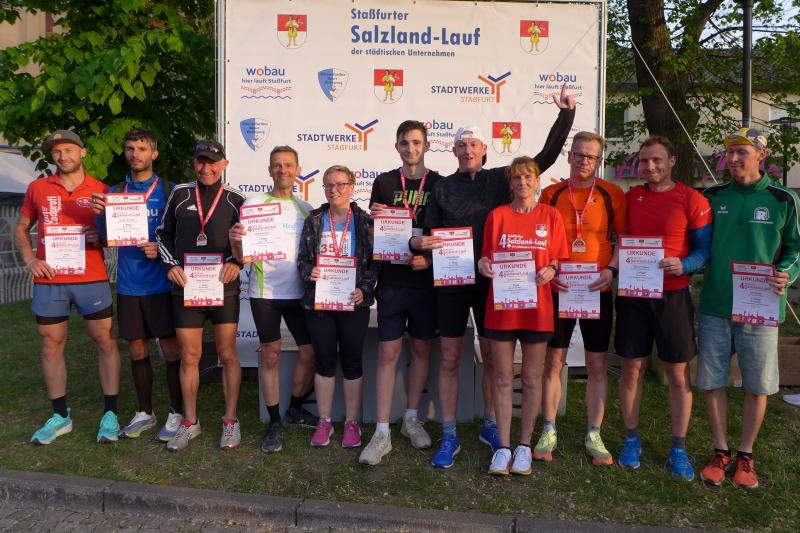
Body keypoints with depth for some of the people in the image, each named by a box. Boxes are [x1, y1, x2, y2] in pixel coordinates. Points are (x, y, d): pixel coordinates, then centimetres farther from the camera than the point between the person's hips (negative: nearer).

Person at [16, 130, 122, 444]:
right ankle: (60, 416, 21)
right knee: (51, 346, 8)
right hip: (48, 281, 2)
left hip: (92, 279, -2)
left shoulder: (101, 191, 5)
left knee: (105, 342, -1)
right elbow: (21, 229, 17)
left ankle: (110, 414, 10)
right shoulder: (38, 189, 9)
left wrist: (104, 227, -12)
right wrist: (29, 258, 1)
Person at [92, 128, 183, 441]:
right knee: (137, 350, 12)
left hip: (160, 283, -4)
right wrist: (99, 215, -14)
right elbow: (107, 239, 4)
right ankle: (144, 412, 26)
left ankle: (177, 413, 14)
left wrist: (162, 249, -19)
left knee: (171, 349, 0)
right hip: (128, 284, 4)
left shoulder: (168, 190, -1)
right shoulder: (116, 191, 9)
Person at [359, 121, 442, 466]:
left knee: (421, 349, 10)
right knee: (388, 353, 0)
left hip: (426, 279, 1)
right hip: (392, 280, 0)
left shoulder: (439, 185, 4)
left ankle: (412, 419, 28)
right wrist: (377, 218, -14)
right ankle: (382, 433, 6)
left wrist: (429, 258, -13)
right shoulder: (384, 183, 6)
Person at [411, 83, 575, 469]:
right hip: (451, 282, 0)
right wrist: (418, 243, -16)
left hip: (490, 281, 1)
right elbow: (429, 234, 7)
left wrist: (566, 114, -6)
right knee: (449, 359, 3)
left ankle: (489, 426, 29)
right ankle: (449, 436, 15)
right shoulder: (442, 188, 5)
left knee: (491, 356, 11)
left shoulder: (500, 179, 4)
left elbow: (546, 157, 0)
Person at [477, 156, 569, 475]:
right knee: (503, 378, 5)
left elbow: (559, 260, 7)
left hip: (537, 306, 0)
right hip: (500, 305, 0)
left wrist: (550, 270, -14)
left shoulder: (550, 216, 5)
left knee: (532, 379, 8)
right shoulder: (497, 215, 6)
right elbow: (487, 258, 9)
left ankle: (524, 445, 22)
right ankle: (504, 447, 16)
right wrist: (483, 265, -13)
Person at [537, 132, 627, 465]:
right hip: (558, 290, 0)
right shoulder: (551, 194, 5)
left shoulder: (612, 194, 2)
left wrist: (612, 271, -13)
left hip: (597, 291, 0)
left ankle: (593, 436, 20)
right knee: (553, 362, 5)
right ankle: (549, 431, 19)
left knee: (598, 365, 6)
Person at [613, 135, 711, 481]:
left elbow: (705, 250, -2)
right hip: (632, 294, 2)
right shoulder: (631, 197, 7)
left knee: (678, 374, 5)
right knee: (632, 369, 7)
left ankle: (678, 449, 20)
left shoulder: (692, 200, -3)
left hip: (673, 296, -2)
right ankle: (631, 439, 24)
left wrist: (683, 265, -21)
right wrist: (613, 267, -2)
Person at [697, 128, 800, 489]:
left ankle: (745, 455, 27)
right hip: (714, 308, 2)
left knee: (757, 385, 8)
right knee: (713, 382, 8)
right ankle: (721, 452, 26)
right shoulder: (713, 197, 5)